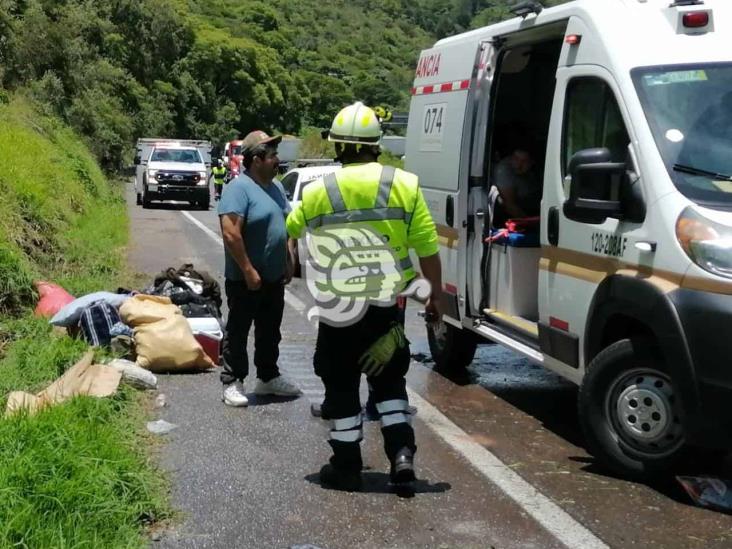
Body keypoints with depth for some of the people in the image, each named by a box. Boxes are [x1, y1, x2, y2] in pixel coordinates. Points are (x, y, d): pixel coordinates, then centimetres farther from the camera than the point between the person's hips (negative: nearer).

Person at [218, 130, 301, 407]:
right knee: (238, 332, 3)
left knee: (270, 332, 17)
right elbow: (230, 233, -24)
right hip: (246, 279, -8)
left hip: (273, 277, 8)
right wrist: (248, 270, -23)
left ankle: (268, 378, 30)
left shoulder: (276, 186, 10)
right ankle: (232, 383, 12)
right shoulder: (239, 188, -17)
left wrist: (287, 263, 16)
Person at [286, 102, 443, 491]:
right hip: (387, 307, 1)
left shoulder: (317, 192, -4)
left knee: (341, 386, 13)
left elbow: (292, 233, 15)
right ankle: (401, 452, 9)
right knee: (389, 380, 20)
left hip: (338, 309, -1)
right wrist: (435, 295, 10)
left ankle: (346, 467, 19)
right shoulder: (404, 185, -5)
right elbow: (428, 250, -4)